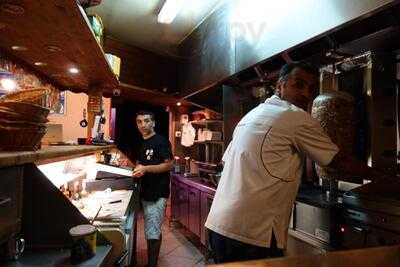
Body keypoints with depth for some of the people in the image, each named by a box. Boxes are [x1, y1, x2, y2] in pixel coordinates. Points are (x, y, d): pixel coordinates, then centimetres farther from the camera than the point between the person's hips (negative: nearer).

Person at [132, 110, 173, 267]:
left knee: (152, 232, -3)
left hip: (158, 193, -8)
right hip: (145, 192, 8)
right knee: (151, 231, 19)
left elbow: (168, 165, -16)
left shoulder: (161, 141, -11)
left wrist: (146, 168, -23)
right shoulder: (141, 144, 14)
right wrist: (137, 169, 3)